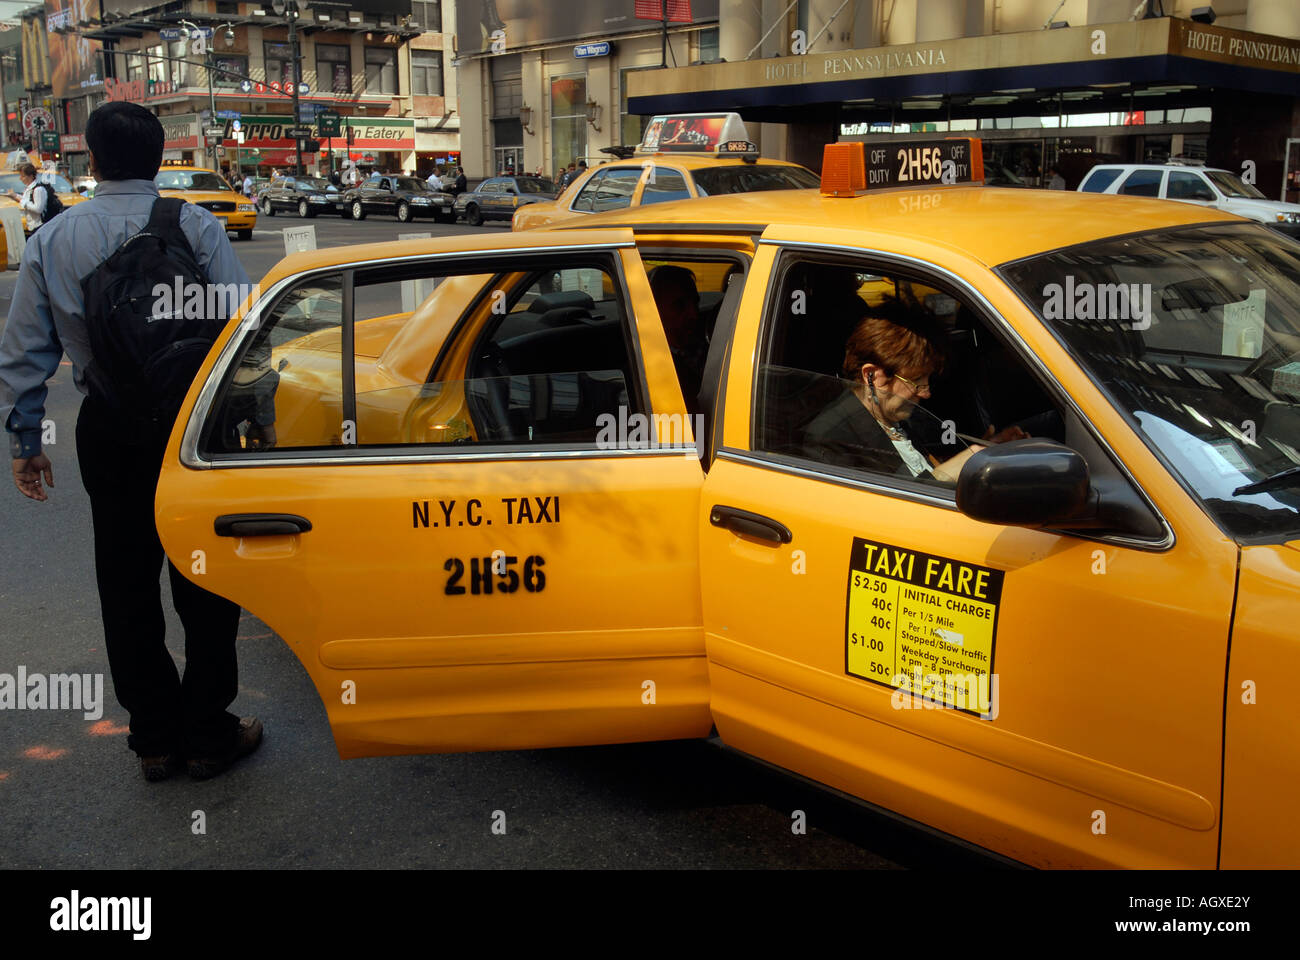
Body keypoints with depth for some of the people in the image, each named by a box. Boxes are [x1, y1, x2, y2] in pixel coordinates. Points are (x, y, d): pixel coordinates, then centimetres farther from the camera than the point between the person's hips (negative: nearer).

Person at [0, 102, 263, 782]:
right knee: (204, 583, 8)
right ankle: (209, 734, 17)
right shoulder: (196, 227, -8)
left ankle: (154, 739, 23)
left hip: (108, 432, 3)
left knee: (126, 585, 14)